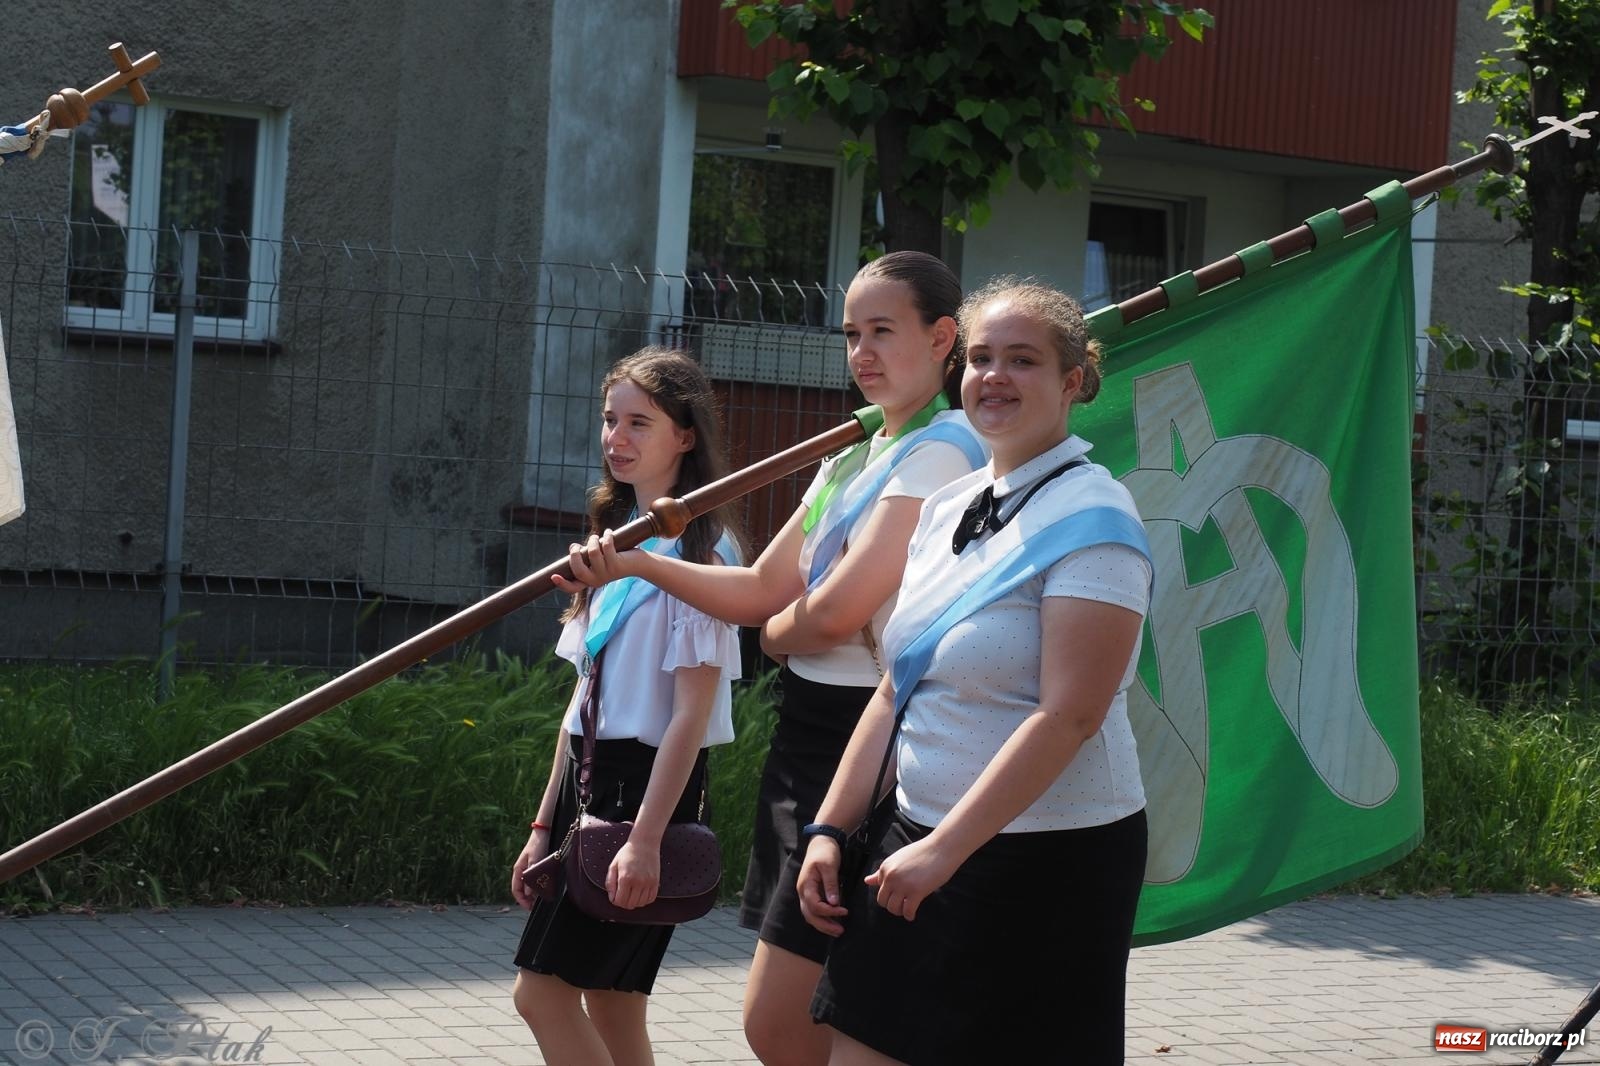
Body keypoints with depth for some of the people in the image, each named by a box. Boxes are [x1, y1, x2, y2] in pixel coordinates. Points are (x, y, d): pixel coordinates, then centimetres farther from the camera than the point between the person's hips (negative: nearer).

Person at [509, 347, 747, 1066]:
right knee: (609, 1003, 7)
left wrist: (646, 838, -22)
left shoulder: (700, 546, -10)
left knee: (542, 989, -11)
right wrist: (546, 824, 14)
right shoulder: (618, 537, 14)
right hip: (588, 773, 8)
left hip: (646, 783, -8)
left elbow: (693, 707, -16)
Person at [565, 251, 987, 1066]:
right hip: (807, 733, 10)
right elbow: (763, 592, 15)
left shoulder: (941, 452, -13)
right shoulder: (851, 456, 17)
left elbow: (835, 612, -20)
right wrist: (641, 565, 3)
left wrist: (777, 631, 1)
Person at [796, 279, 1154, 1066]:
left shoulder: (1090, 519, -12)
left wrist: (944, 851, -22)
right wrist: (830, 828, 7)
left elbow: (1069, 716, -20)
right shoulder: (947, 509, 12)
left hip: (1048, 860, -7)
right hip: (917, 839, 7)